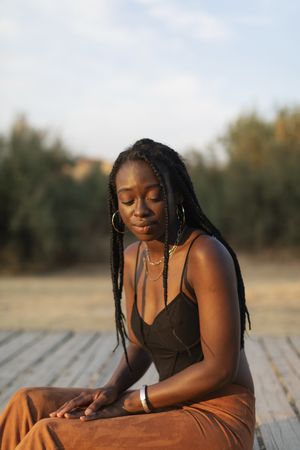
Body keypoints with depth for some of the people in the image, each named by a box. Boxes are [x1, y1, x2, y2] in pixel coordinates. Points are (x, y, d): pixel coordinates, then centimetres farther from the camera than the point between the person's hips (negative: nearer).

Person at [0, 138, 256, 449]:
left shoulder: (206, 255, -18)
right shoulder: (132, 259, 6)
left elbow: (220, 368, -19)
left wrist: (128, 403, -15)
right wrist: (111, 390, -6)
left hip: (218, 422, -7)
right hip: (173, 411, 7)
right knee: (31, 405, -6)